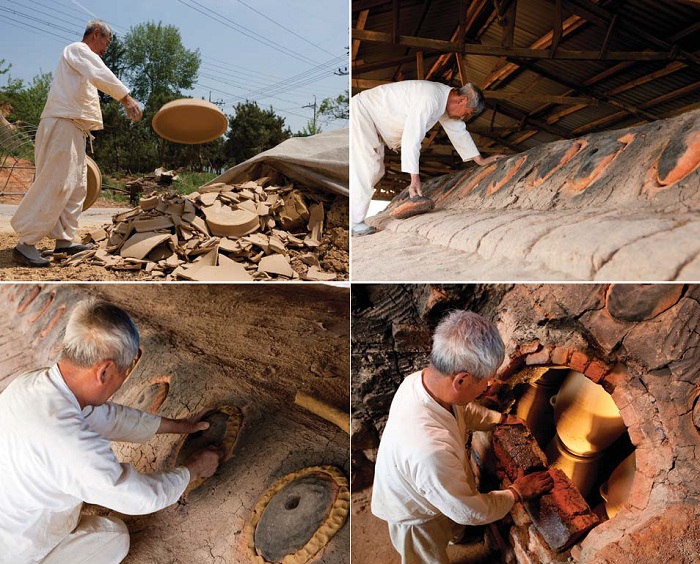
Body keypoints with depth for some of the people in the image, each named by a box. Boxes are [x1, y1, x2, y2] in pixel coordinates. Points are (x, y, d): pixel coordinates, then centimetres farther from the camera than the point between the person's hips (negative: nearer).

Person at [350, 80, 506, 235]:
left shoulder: (446, 97, 3)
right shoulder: (430, 99, -28)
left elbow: (459, 132, 13)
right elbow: (411, 138, -34)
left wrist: (481, 161, 14)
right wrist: (415, 178, -35)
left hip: (372, 121, 10)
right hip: (361, 112, -10)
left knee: (376, 171, 8)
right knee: (365, 169, -16)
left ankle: (355, 218, 10)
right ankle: (354, 222, -13)